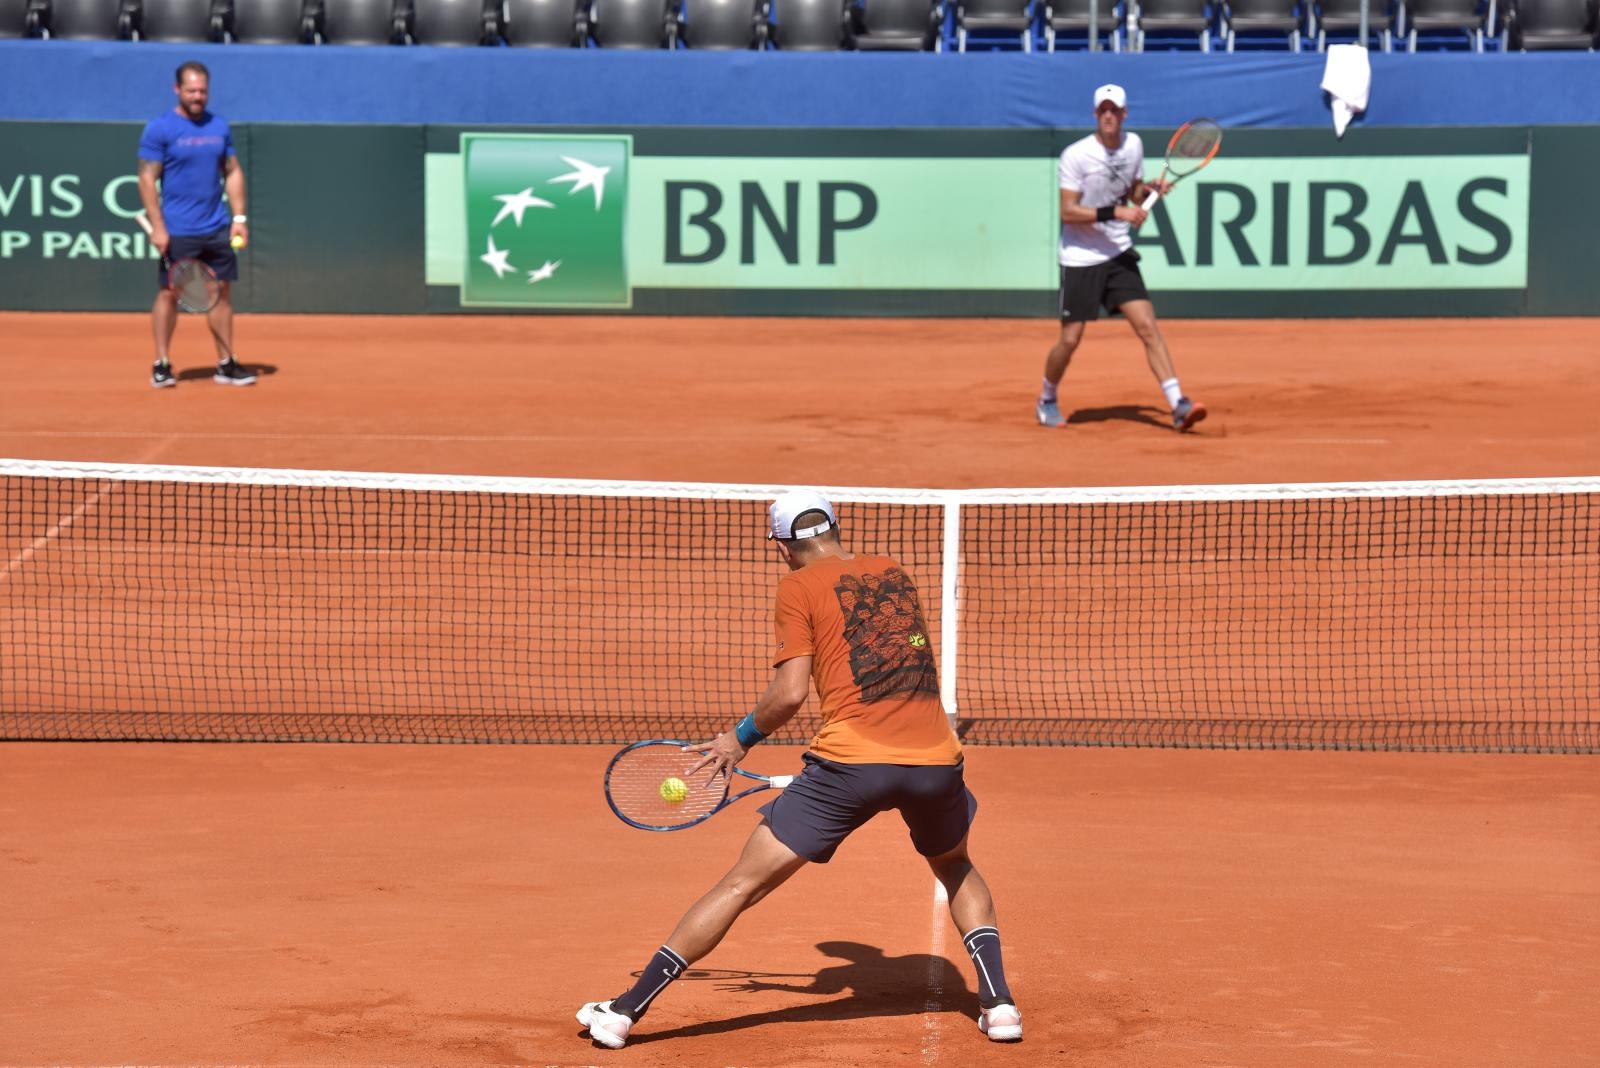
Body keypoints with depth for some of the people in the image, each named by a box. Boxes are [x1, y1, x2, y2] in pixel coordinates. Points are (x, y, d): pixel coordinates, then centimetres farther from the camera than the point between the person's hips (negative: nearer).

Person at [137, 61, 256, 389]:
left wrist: (239, 217, 6)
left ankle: (226, 363, 11)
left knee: (221, 292, 6)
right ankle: (161, 365, 8)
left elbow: (233, 173, 15)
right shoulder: (160, 129, -5)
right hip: (177, 232, -5)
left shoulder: (220, 127, 10)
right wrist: (157, 226, -14)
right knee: (169, 293, 1)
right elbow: (147, 180, -7)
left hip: (217, 229, 5)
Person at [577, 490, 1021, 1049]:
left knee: (741, 884, 3)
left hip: (852, 759, -4)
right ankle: (998, 1003, 22)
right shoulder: (895, 574, 20)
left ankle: (626, 1010, 5)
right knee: (956, 867, 34)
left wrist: (740, 739, 12)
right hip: (934, 754, 4)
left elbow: (791, 692, -5)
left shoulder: (799, 587, 5)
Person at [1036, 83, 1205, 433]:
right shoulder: (1076, 155, -14)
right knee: (1070, 339, 0)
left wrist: (1151, 189, -5)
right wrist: (1116, 212, -25)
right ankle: (1047, 400, 26)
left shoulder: (1133, 144, 3)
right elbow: (1068, 211, -18)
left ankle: (1178, 405, -14)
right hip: (1080, 259, -4)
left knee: (1148, 326, -9)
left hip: (1119, 255, 4)